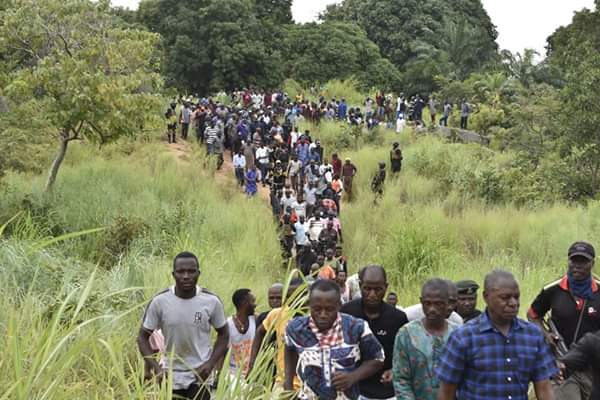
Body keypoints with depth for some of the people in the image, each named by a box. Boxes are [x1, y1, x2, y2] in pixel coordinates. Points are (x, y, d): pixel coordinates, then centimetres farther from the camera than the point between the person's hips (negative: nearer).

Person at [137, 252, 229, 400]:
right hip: (171, 377, 1)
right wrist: (156, 368, -15)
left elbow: (223, 334, 4)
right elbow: (143, 337, -2)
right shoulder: (159, 301, -11)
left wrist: (211, 363, -11)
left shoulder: (211, 301, -10)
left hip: (200, 377, -1)